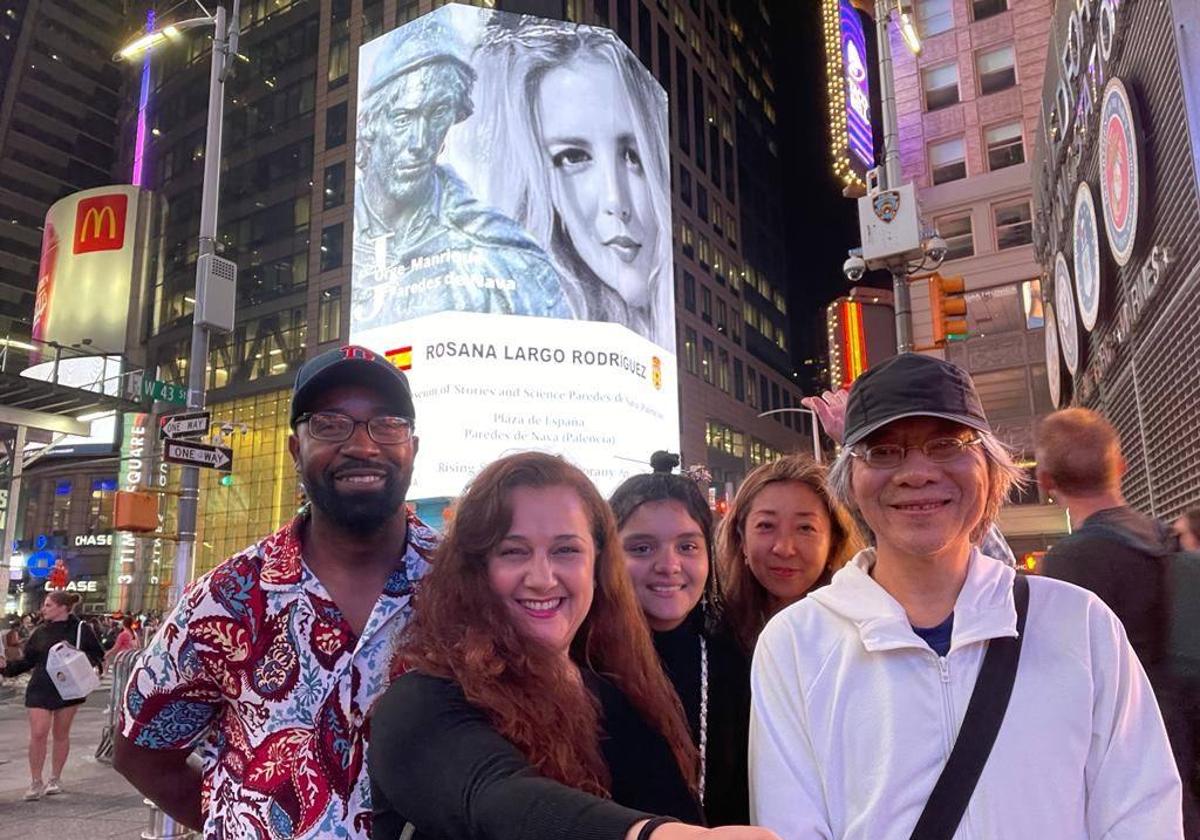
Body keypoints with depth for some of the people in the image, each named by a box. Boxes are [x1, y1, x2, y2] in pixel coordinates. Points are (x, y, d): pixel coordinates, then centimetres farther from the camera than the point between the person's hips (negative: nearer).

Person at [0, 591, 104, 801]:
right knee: (38, 734, -7)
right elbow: (27, 661, 10)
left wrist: (83, 662, -17)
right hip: (40, 689, 2)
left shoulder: (81, 629, -3)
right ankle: (36, 782, 6)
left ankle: (55, 779, 23)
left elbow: (98, 655, 1)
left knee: (61, 734, 9)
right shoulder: (40, 632, 6)